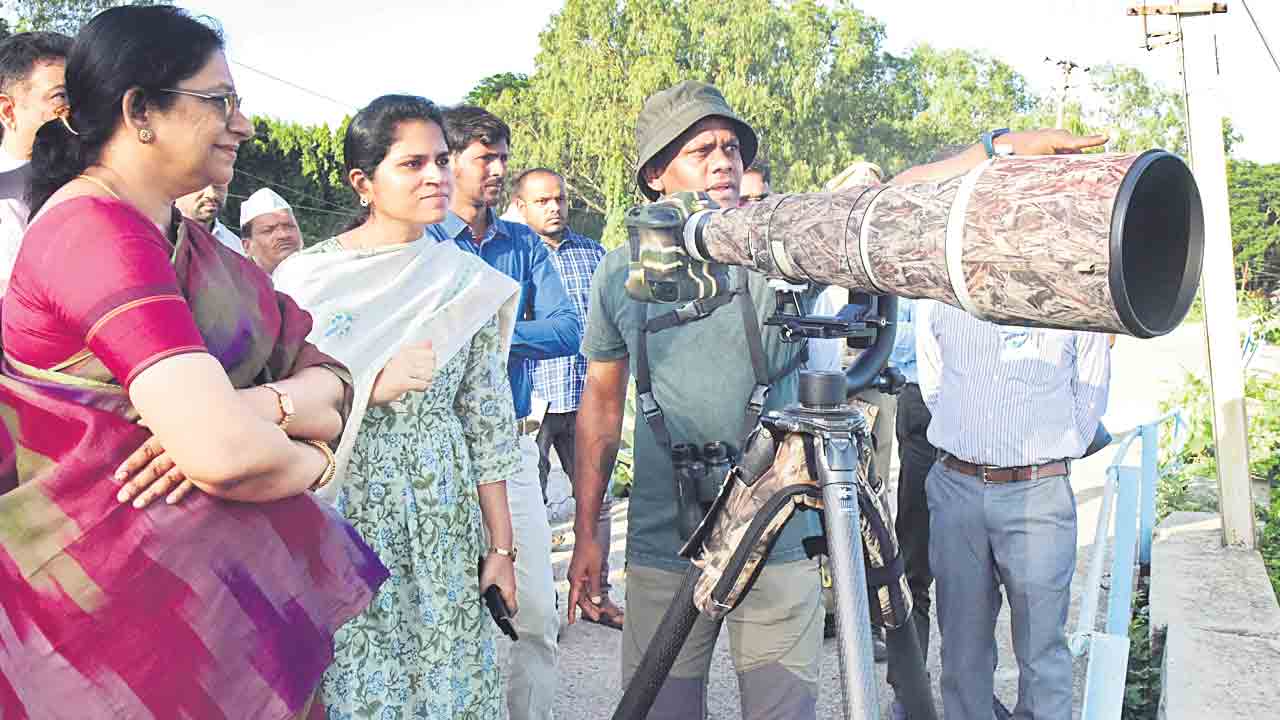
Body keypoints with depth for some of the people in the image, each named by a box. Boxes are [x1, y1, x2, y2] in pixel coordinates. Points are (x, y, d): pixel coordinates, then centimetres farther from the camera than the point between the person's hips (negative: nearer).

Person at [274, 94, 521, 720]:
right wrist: (371, 386, -16)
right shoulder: (306, 276, -3)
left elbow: (488, 424, 6)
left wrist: (500, 547, 5)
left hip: (443, 518, 2)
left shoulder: (468, 282, 5)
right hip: (338, 512, -2)